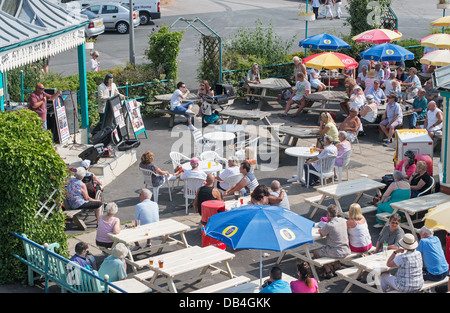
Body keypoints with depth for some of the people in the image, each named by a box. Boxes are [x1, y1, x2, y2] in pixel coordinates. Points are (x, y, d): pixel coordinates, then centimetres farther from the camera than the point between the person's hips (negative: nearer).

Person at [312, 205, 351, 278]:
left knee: (315, 252, 13)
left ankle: (328, 271, 10)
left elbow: (321, 235, -5)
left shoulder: (328, 225, -22)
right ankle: (336, 265, 31)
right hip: (346, 251, 7)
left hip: (336, 253, -7)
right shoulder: (343, 221, -3)